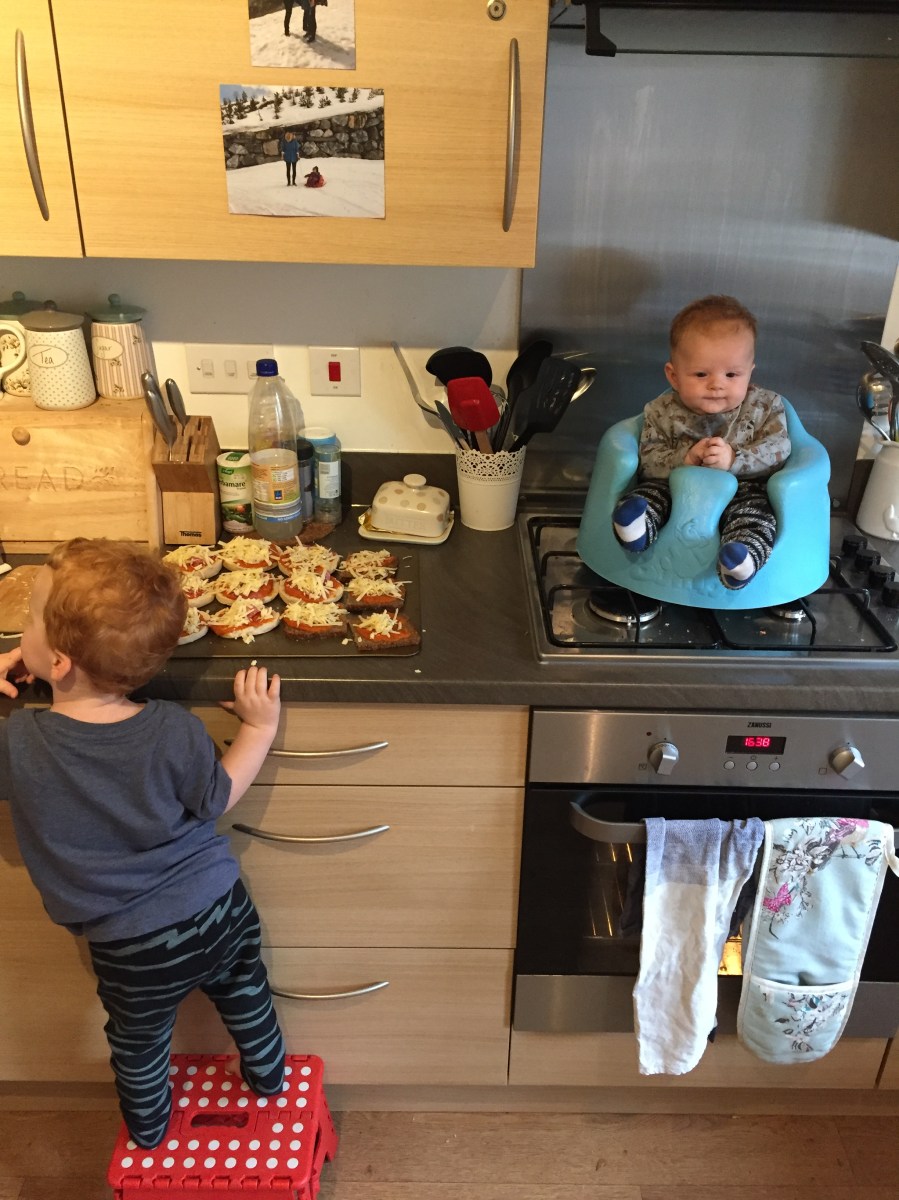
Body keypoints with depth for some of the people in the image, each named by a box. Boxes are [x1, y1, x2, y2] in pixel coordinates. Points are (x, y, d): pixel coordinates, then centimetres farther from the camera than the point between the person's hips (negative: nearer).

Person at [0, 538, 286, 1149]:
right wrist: (260, 728, 1)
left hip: (132, 948, 0)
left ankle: (147, 1127, 56)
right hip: (219, 911, 0)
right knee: (244, 993, 32)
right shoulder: (174, 732, -24)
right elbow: (216, 799, -8)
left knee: (139, 1040, 30)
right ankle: (269, 1076, 55)